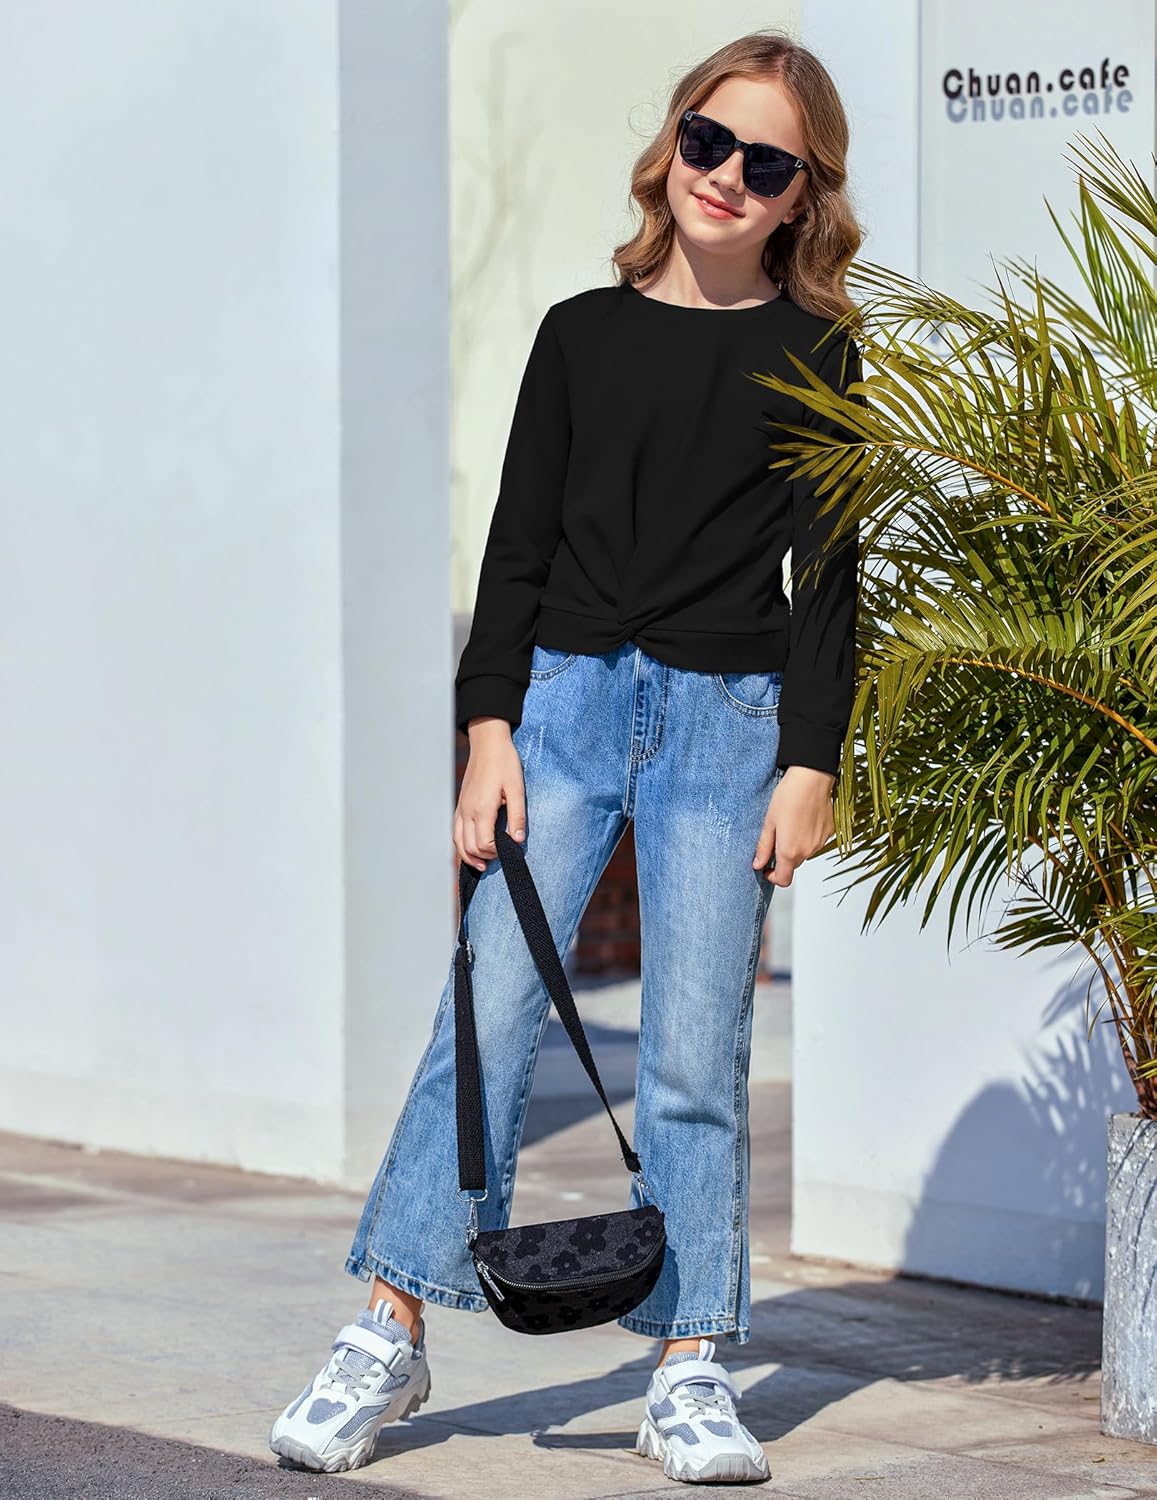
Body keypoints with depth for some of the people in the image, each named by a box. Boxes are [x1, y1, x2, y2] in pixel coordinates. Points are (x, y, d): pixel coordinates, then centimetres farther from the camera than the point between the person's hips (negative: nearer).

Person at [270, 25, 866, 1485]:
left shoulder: (816, 355, 5)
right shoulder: (584, 333, 9)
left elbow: (827, 572, 3)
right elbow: (520, 543, 8)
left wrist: (809, 763, -3)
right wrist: (490, 724, -1)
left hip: (728, 716, -1)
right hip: (569, 693, 1)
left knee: (695, 1056, -3)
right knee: (490, 1005, -6)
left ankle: (689, 1368, 4)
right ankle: (389, 1335, -1)